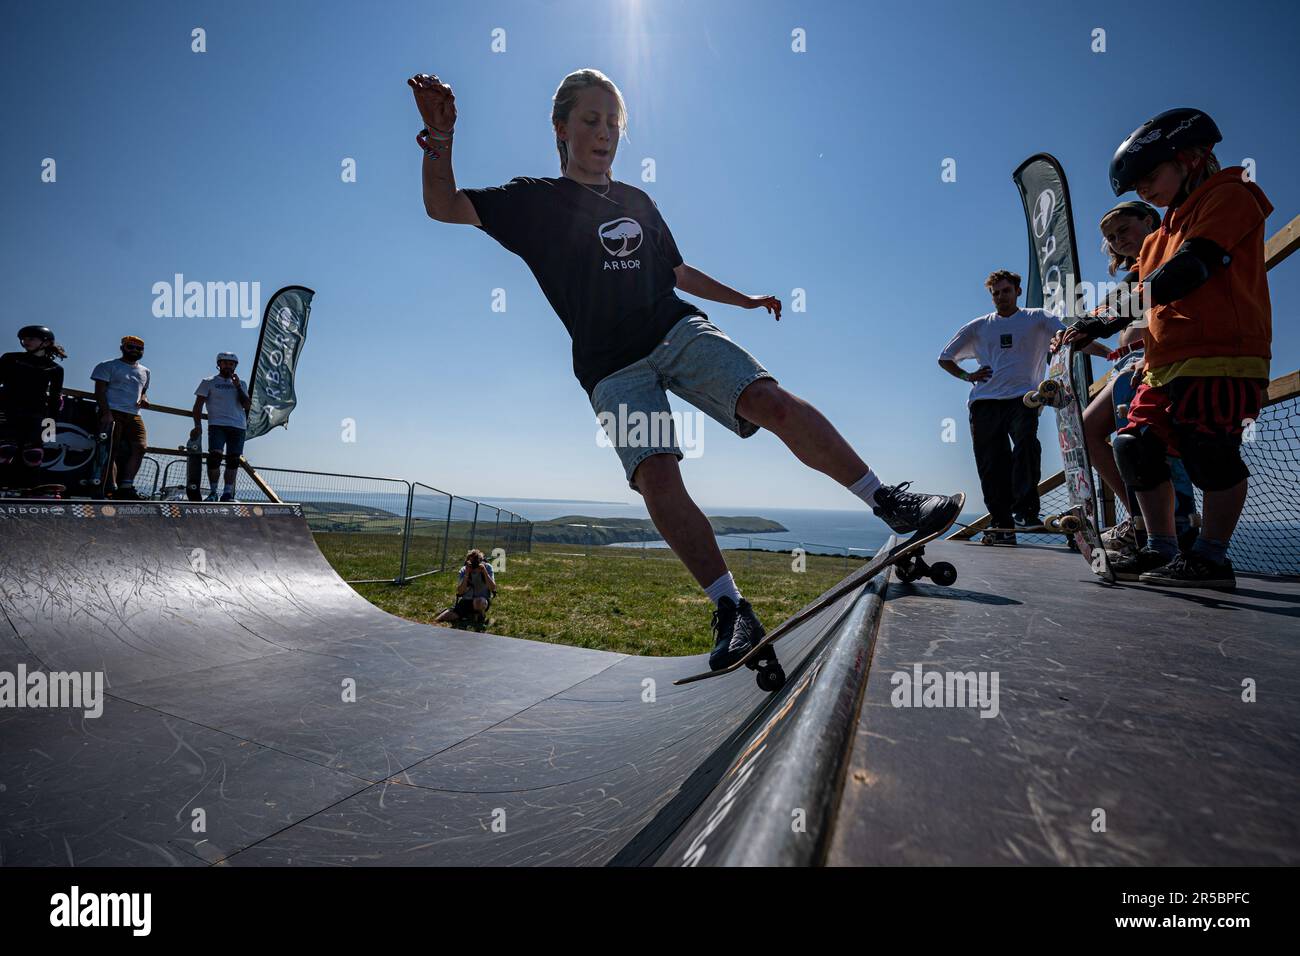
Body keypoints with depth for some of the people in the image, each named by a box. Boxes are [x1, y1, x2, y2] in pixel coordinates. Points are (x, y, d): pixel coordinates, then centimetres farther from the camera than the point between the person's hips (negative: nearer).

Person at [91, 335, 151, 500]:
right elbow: (100, 391, -1)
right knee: (111, 450, -9)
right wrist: (106, 412, -15)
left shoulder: (145, 371, 24)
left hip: (134, 415, 5)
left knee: (140, 447, -13)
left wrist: (144, 399, 8)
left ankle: (126, 486, -10)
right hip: (112, 413, -5)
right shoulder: (108, 366, 8)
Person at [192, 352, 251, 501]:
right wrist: (198, 425, -7)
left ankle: (228, 494, 6)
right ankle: (212, 492, -5)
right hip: (217, 425, -2)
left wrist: (238, 387, -2)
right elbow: (198, 405, 5)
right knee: (215, 456, -15)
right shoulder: (209, 382, 11)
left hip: (238, 427, 3)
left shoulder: (240, 384, 19)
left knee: (233, 460, 0)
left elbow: (248, 406, 6)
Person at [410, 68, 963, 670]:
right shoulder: (535, 200, 10)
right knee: (655, 474, -25)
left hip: (679, 332, 3)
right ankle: (732, 612, -20)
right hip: (613, 368, -2)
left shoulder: (638, 202, 22)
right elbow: (442, 206, 2)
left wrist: (745, 300, 33)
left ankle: (889, 502, -12)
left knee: (772, 401, -21)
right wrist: (441, 135, -15)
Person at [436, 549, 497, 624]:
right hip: (466, 601, 2)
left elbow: (493, 588, -18)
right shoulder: (464, 570, -5)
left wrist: (484, 571, -27)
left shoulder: (487, 567, -9)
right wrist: (467, 574, -25)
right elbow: (460, 592, -15)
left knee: (478, 602, -41)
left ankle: (481, 614, -6)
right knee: (437, 620, -11)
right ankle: (470, 614, 7)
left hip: (483, 599, -2)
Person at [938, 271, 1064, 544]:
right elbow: (944, 358, 24)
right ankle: (1001, 525, 3)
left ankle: (1025, 511, -26)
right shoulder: (978, 327, 20)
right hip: (984, 401, 2)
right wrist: (967, 376, 8)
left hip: (1022, 398, -2)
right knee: (990, 465, -3)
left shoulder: (1037, 318, 14)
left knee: (1026, 442, -29)